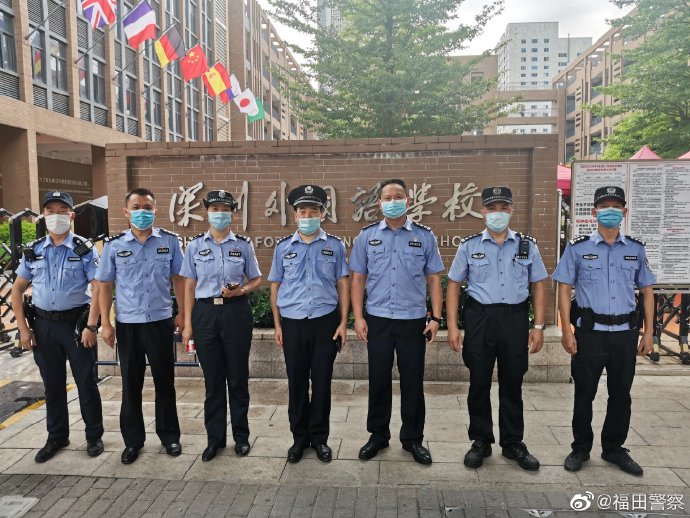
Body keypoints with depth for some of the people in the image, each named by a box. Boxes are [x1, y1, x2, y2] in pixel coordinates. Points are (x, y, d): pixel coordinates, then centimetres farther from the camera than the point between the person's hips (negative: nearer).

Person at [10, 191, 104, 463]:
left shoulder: (84, 249, -5)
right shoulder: (33, 251, 6)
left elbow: (98, 288, -11)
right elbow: (17, 290, 11)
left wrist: (91, 326, -18)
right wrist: (23, 328, 3)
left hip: (76, 322, -4)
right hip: (43, 325, 4)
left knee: (86, 382, 5)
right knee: (52, 385, 14)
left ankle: (94, 436, 20)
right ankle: (56, 437, 30)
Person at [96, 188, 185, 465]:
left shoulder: (170, 241, -1)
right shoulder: (114, 245, 0)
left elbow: (178, 279, 5)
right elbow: (105, 285, 4)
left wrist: (183, 314, 2)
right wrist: (105, 323, -1)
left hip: (160, 321, 0)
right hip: (127, 324, 1)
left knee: (165, 381, 10)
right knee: (131, 384, 11)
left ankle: (169, 435, 26)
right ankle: (133, 440, 27)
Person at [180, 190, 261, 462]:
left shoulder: (243, 244, 2)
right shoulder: (195, 245, 4)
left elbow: (256, 280, 8)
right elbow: (189, 286, 6)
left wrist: (240, 291, -14)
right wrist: (188, 323, 2)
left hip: (236, 312, -1)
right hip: (205, 313, 1)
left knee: (238, 376, 8)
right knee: (212, 378, 9)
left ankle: (241, 436, 24)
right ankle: (215, 438, 23)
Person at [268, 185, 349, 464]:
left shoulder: (335, 246, 3)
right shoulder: (283, 247, 6)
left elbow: (343, 286, 3)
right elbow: (275, 287, 8)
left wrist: (343, 323, -2)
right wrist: (277, 325, 4)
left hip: (325, 322, -1)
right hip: (292, 323, 1)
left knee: (322, 382, 7)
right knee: (296, 383, 9)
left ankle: (319, 438, 24)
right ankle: (299, 437, 26)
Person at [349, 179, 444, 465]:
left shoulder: (424, 236, 2)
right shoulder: (367, 236, 4)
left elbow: (433, 279, 3)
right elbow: (358, 279, 5)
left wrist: (435, 318, -3)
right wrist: (358, 317, -2)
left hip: (413, 321, 0)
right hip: (377, 320, 1)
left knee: (412, 382, 9)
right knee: (378, 380, 10)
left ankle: (412, 438, 26)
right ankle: (378, 435, 28)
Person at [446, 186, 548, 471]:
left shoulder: (527, 245, 6)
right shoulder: (469, 245, 3)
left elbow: (538, 286, 8)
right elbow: (454, 285, 3)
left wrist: (538, 326, 1)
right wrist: (452, 326, -4)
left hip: (516, 319, 1)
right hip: (479, 318, -1)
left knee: (512, 383, 11)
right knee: (479, 382, 7)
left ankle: (513, 442, 27)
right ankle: (480, 441, 23)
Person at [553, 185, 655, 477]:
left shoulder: (636, 249, 7)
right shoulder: (578, 248, -1)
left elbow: (647, 291, 11)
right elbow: (564, 290, -2)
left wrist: (648, 332, 6)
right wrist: (566, 331, -8)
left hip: (625, 332, 3)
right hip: (590, 332, -2)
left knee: (621, 394, 13)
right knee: (584, 393, 7)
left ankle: (614, 449, 31)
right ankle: (581, 448, 24)